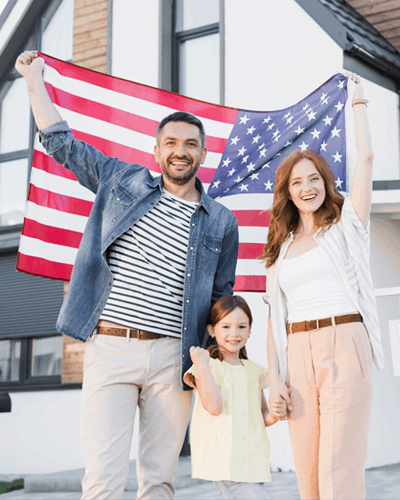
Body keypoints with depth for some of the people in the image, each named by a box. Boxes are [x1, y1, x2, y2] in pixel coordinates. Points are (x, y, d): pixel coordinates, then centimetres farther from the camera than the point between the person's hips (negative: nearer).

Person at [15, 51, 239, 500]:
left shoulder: (221, 222, 11)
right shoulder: (124, 183, 11)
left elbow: (221, 299, 15)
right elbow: (61, 142, 17)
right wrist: (34, 79, 17)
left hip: (172, 358, 1)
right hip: (110, 348, -1)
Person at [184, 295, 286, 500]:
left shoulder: (253, 370, 15)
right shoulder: (207, 367, -3)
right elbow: (214, 406, -18)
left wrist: (275, 415, -2)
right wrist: (202, 365, -18)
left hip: (252, 459, 7)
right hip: (224, 458, -7)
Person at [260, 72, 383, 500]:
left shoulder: (344, 226, 7)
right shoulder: (282, 246, 17)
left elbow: (364, 157, 0)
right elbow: (276, 314, 14)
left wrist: (358, 98, 10)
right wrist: (274, 376, 4)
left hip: (343, 344, -4)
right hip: (297, 352, 4)